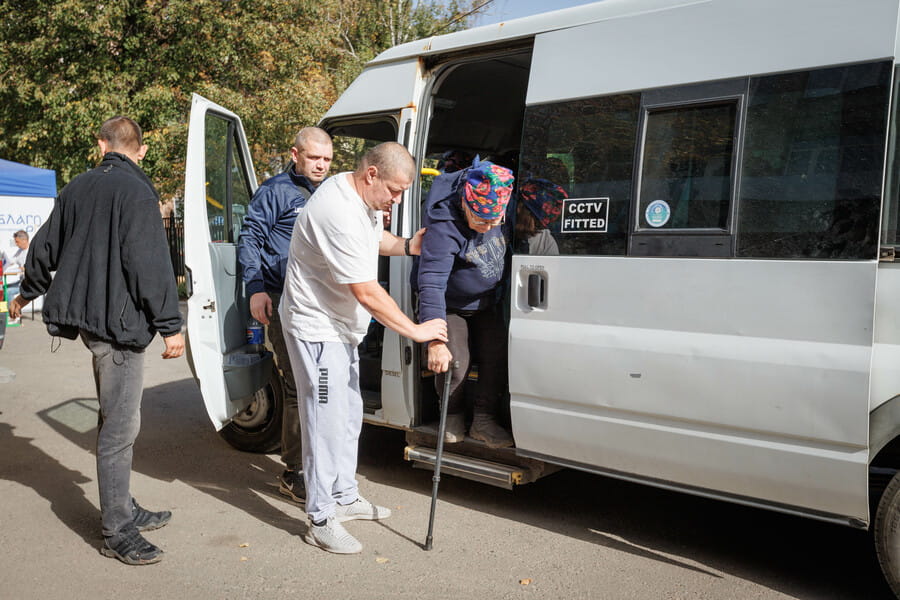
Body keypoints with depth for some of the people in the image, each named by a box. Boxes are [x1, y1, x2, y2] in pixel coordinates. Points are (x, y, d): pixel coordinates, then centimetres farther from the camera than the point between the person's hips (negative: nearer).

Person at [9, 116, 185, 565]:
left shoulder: (77, 187, 12)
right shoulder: (136, 192, -12)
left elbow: (45, 247, 22)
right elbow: (150, 263, -19)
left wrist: (27, 293, 38)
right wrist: (170, 325, -15)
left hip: (89, 316, 9)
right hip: (118, 320, -9)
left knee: (114, 419, 18)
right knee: (120, 425, -4)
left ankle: (123, 510, 30)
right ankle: (117, 532, 3)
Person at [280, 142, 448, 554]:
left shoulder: (363, 197, 2)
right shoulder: (339, 214, -30)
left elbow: (374, 238, 23)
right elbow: (366, 291, -29)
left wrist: (406, 246, 2)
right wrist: (415, 330, -22)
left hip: (341, 326, 10)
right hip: (316, 327, -10)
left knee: (349, 415, 17)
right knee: (327, 421, -7)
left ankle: (344, 497, 31)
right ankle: (321, 521, 4)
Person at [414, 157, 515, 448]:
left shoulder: (500, 213, -15)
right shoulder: (445, 227, -35)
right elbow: (431, 284, -42)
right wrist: (435, 340, -48)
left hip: (486, 304, 5)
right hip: (450, 306, -5)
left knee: (496, 358, -5)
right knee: (455, 365, -14)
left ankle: (484, 421, 11)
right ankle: (453, 415, 15)